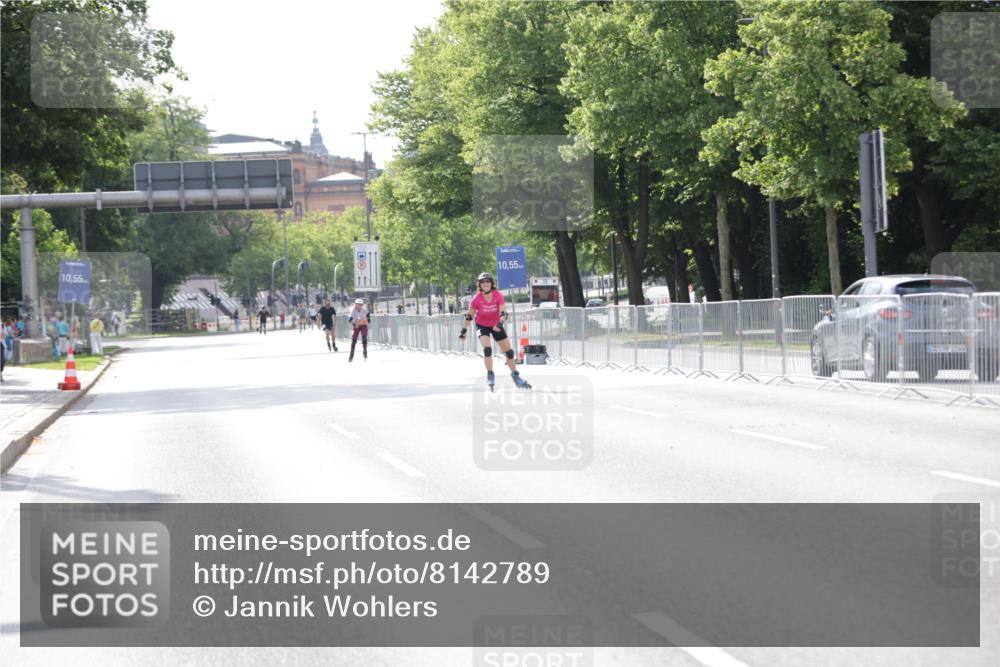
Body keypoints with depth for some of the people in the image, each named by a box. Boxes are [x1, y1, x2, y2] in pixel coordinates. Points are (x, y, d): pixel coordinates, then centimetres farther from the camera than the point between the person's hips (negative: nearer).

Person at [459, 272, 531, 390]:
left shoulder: (498, 296, -19)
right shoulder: (477, 298, -19)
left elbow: (503, 312, -28)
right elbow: (469, 315, -8)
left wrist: (500, 323, -47)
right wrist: (464, 330, -5)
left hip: (496, 325, 2)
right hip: (482, 326, -2)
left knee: (508, 351, 4)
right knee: (487, 348, -26)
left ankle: (516, 377, 19)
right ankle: (490, 376, -12)